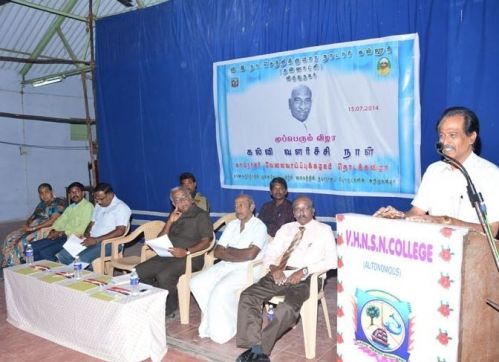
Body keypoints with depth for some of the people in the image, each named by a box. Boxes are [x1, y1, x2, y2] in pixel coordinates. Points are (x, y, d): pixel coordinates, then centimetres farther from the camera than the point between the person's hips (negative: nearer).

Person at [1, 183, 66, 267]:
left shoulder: (58, 203, -6)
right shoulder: (41, 204, 20)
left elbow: (52, 221, -16)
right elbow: (32, 217, 19)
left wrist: (33, 228, -20)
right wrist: (26, 225, -4)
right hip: (33, 227, 8)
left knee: (22, 242, -25)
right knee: (10, 238, -9)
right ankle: (8, 266, -6)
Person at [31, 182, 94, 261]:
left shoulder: (88, 206, -7)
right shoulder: (70, 207, 22)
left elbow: (82, 229, -16)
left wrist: (61, 233, -15)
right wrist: (53, 230, -4)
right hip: (62, 236, 9)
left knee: (45, 252, -23)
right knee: (33, 248, -3)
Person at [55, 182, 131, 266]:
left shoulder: (121, 207, -10)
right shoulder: (98, 206, 18)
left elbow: (120, 231, -19)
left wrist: (96, 240, -23)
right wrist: (86, 233, 2)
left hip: (109, 243, -8)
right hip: (91, 240, 8)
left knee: (81, 259, -32)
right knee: (61, 256, -11)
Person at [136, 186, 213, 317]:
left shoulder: (201, 215, 0)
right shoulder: (174, 216, 20)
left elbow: (206, 241, -11)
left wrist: (186, 252, -25)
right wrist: (170, 222, 2)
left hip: (189, 258, -7)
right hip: (167, 255, 7)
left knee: (164, 276, -31)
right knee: (138, 272, -11)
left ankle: (169, 309, -6)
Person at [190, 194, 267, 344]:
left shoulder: (259, 227, -6)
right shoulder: (232, 225, 12)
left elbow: (250, 254, -20)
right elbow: (217, 252, 5)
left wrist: (229, 250, -5)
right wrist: (239, 256, -11)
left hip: (247, 269, -7)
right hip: (225, 265, 7)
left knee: (221, 289, -29)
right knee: (196, 283, -12)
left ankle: (222, 330, -7)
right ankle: (214, 319, 0)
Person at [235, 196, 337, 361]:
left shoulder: (324, 230, 9)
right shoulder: (286, 228, 22)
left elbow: (332, 260, -3)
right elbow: (269, 252, 17)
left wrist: (304, 271, -14)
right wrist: (273, 268, -6)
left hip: (304, 278, -4)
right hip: (279, 274, 5)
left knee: (289, 307, -34)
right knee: (247, 296, -20)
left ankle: (260, 348, -20)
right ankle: (256, 347, -21)